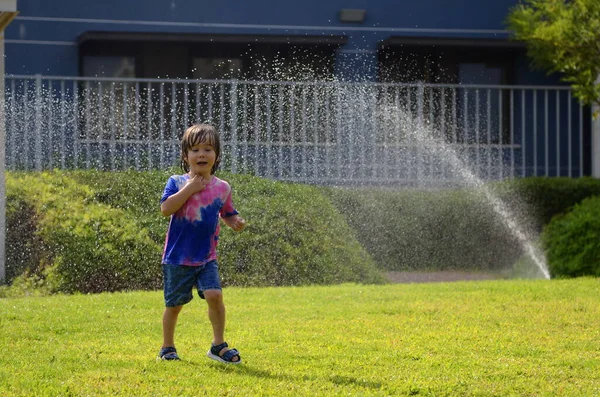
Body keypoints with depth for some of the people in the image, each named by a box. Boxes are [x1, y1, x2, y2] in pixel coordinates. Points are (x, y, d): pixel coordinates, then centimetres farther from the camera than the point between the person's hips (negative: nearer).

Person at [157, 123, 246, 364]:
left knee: (214, 295, -17)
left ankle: (218, 345, -3)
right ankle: (167, 347, 25)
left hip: (207, 257, 2)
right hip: (178, 256, -2)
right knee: (174, 304, 7)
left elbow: (227, 214, 17)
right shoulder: (177, 182, -3)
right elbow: (166, 208, -18)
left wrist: (235, 223, -5)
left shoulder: (222, 188, 5)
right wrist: (189, 188, -19)